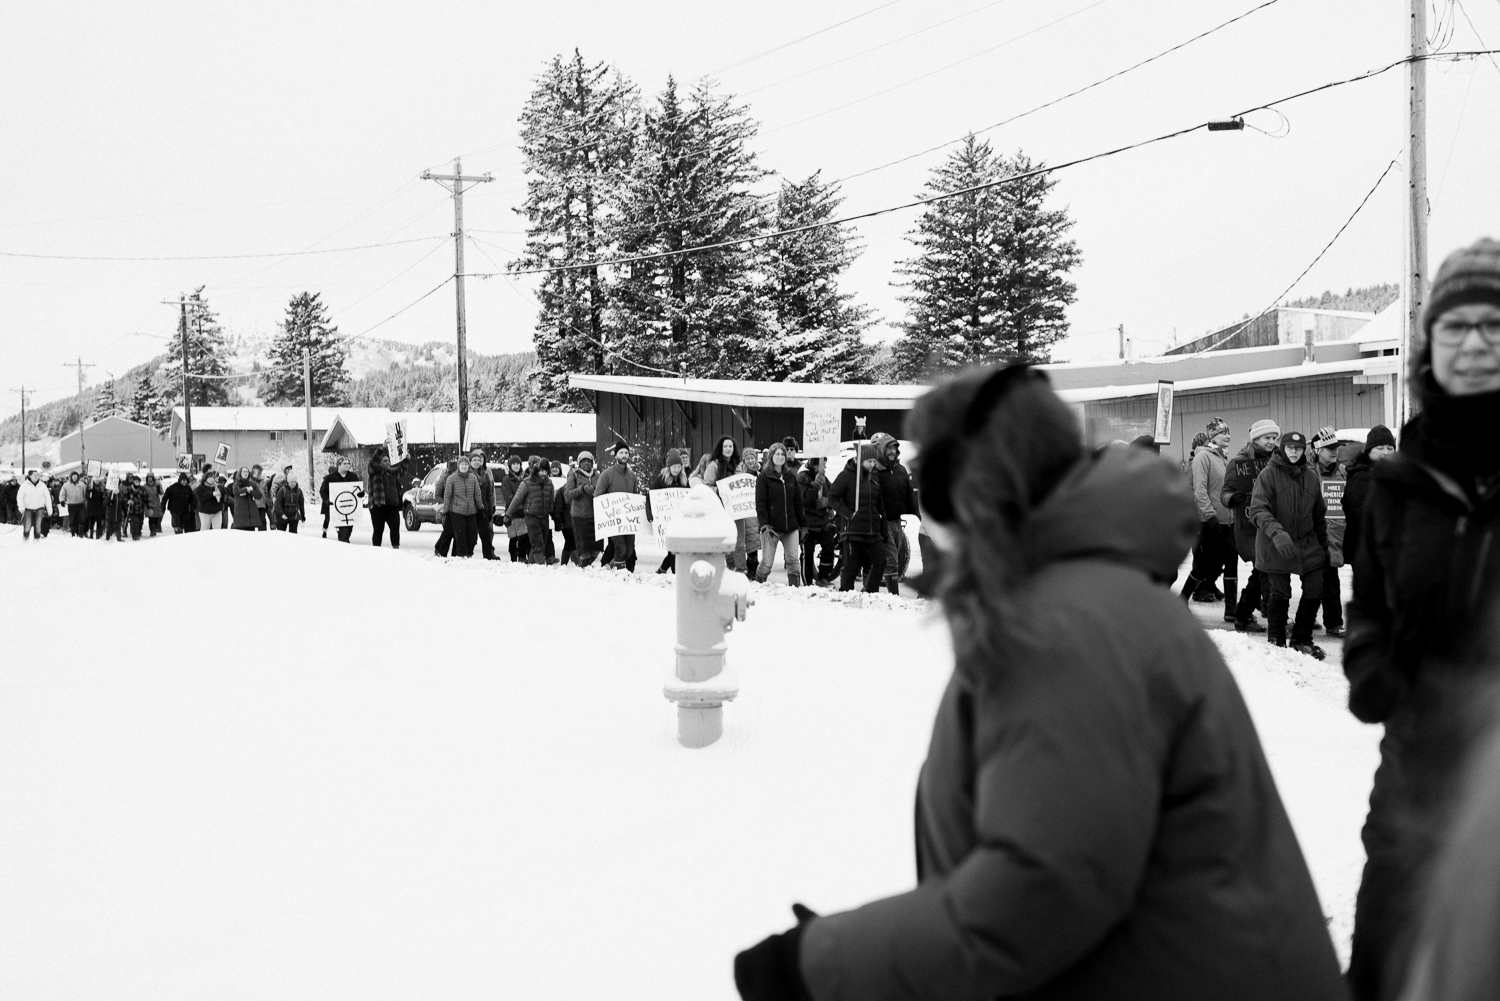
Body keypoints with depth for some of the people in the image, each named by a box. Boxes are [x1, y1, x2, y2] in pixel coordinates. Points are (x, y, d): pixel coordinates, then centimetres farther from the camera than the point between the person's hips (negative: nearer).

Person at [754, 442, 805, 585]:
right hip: (772, 527, -4)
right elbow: (760, 503, -8)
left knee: (794, 560, -6)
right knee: (767, 563, 0)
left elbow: (798, 502, 16)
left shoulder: (791, 477, 13)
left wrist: (802, 524, 14)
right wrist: (764, 524, -19)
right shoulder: (764, 477, -1)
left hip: (791, 527, 4)